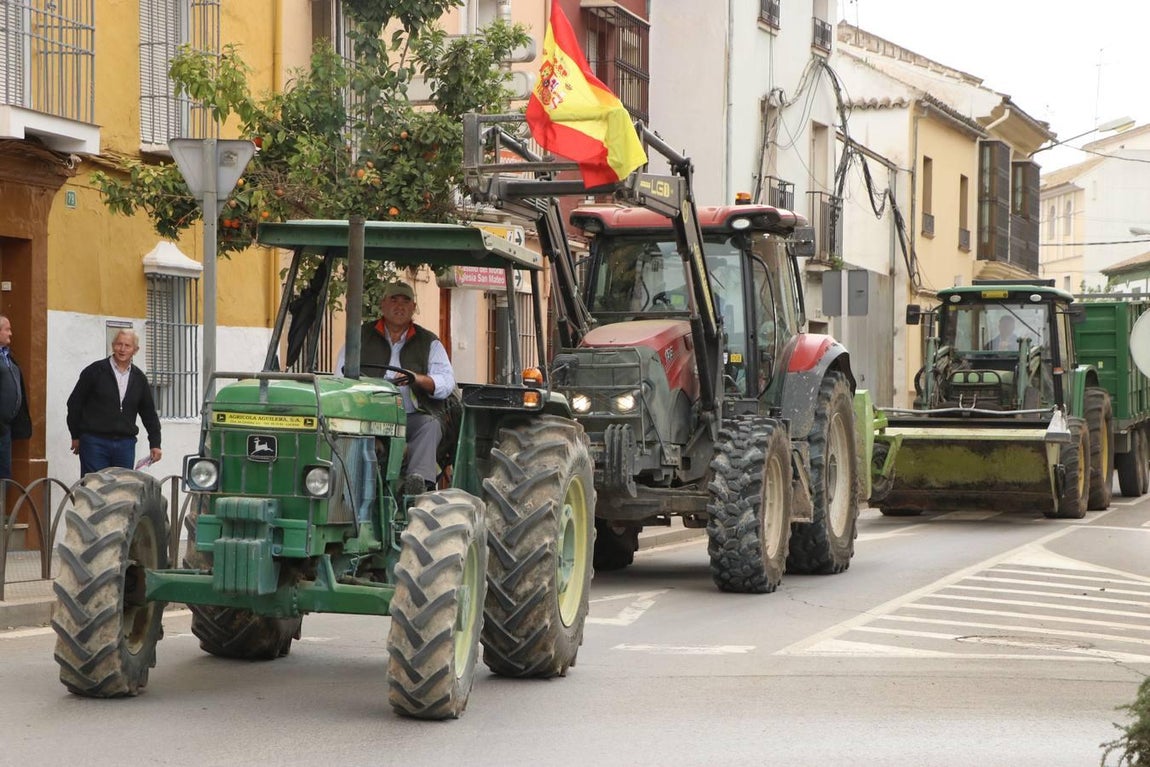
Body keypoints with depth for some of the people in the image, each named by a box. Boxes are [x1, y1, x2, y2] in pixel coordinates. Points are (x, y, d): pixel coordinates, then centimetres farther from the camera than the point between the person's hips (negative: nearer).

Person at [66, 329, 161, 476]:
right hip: (94, 442, -4)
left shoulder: (139, 378, 11)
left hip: (125, 445, 4)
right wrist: (76, 436, 5)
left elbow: (149, 413, 17)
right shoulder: (95, 371, -1)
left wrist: (155, 444, 11)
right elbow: (74, 403, 4)